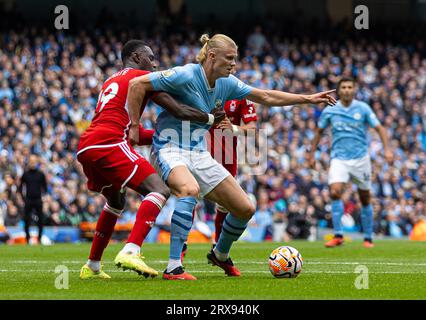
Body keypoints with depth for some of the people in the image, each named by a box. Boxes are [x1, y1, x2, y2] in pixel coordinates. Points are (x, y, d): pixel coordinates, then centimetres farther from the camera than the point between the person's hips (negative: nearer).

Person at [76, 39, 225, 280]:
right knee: (160, 190, -14)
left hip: (85, 148, 9)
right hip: (109, 144, -9)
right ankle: (130, 252, -33)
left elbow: (135, 133, 33)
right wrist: (211, 118, 16)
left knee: (116, 201, 31)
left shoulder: (111, 82, 32)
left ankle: (92, 267, 34)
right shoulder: (142, 77, 7)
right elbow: (180, 111, 1)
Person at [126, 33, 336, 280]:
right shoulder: (186, 76, -18)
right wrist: (135, 126, -16)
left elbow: (265, 97, 14)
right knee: (190, 189, -41)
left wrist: (308, 99, 11)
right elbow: (137, 84, -18)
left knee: (246, 209, 4)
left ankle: (220, 255, 34)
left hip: (199, 155, 8)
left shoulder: (227, 83, 4)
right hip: (169, 149, -8)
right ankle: (173, 268, -40)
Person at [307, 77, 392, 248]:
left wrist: (386, 149, -15)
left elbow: (379, 128, -2)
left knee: (365, 200, 6)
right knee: (335, 192, -21)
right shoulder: (329, 111, 2)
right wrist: (312, 153, 13)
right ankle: (338, 235, -16)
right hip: (339, 158, 0)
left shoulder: (363, 108, -2)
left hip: (361, 158, 0)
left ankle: (368, 238, 19)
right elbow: (319, 131, 15)